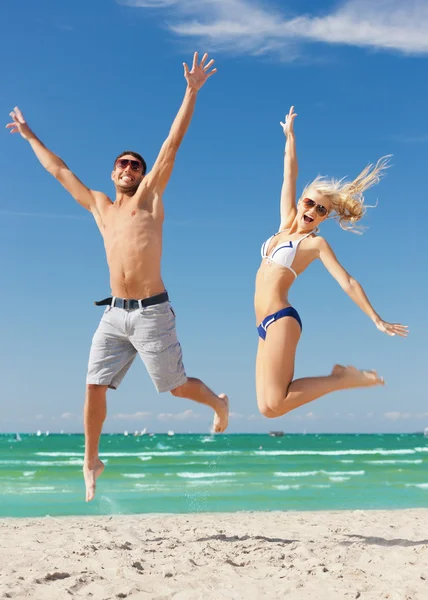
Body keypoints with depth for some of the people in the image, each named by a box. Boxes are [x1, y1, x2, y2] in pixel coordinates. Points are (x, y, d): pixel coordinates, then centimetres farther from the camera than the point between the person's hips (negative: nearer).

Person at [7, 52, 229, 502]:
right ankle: (91, 462, 14)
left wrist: (192, 92, -10)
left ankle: (218, 402, 32)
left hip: (151, 312, -4)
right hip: (114, 314, 5)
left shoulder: (149, 196, 4)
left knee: (175, 386, 2)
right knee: (94, 387, 0)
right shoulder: (98, 206, 16)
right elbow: (59, 170, 25)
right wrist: (30, 136, 33)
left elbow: (172, 145, -4)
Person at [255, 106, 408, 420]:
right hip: (266, 325, 7)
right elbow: (289, 175, 20)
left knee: (272, 405, -20)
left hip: (281, 320, -7)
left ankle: (346, 379, -5)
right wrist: (290, 135, 24)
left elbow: (348, 282, -4)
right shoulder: (287, 222, 16)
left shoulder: (315, 243, 0)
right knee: (266, 406, -2)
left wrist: (377, 320, -8)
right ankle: (339, 377, 11)